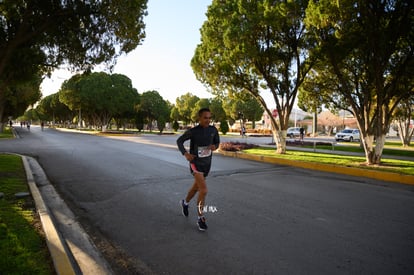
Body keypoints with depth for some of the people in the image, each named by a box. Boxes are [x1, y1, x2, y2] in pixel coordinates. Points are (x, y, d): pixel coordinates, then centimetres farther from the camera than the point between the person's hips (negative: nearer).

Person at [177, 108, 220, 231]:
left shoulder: (213, 130, -6)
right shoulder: (193, 131, -16)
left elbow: (217, 142, 9)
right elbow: (179, 141, -4)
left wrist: (214, 147, -15)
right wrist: (185, 154, -20)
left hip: (207, 163, 5)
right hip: (195, 163, -5)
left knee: (196, 187, 23)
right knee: (204, 190, -19)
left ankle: (185, 202, 52)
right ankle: (200, 218, -1)